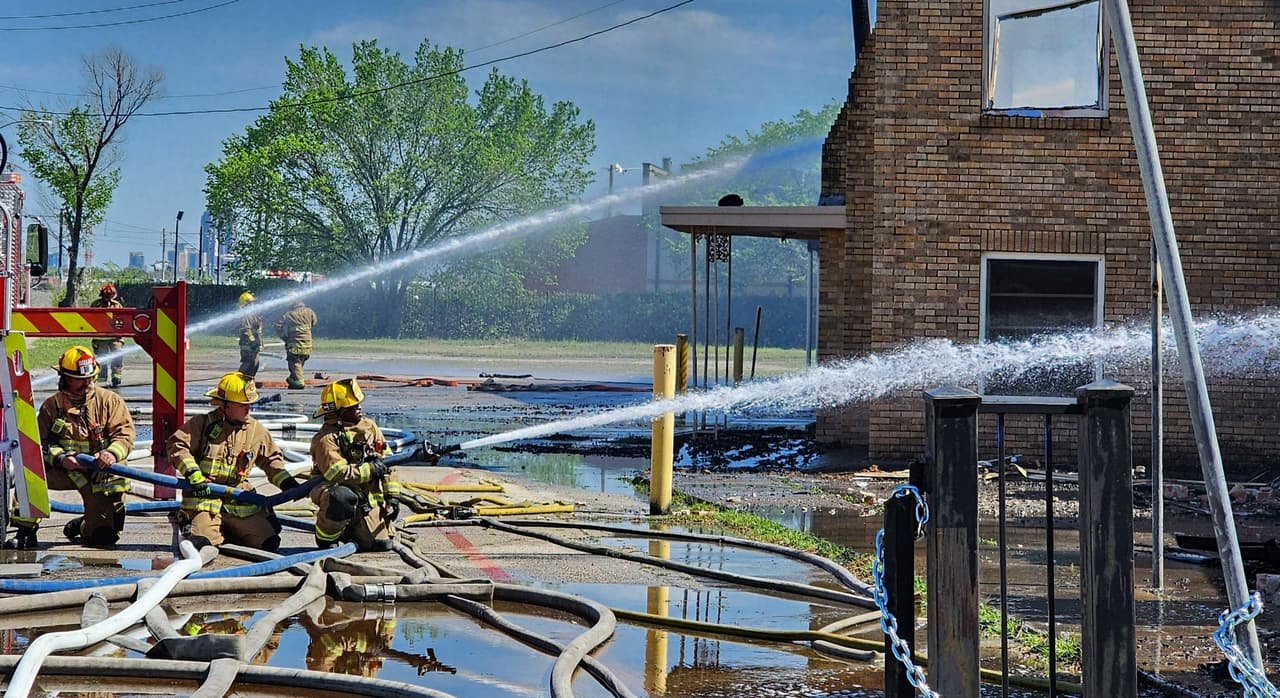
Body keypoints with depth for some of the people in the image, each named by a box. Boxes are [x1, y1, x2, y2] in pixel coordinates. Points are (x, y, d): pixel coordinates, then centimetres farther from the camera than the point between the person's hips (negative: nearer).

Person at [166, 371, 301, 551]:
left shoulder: (256, 430, 8)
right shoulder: (203, 424, -3)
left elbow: (271, 459, 20)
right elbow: (176, 445, -8)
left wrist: (286, 481, 6)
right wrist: (194, 474, -19)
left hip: (240, 502, 4)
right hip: (204, 498, -4)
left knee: (269, 542, -10)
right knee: (201, 542, -25)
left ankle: (228, 531, 17)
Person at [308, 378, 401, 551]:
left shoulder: (369, 427, 5)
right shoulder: (326, 439, -16)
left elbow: (387, 464, 10)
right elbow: (338, 473, -26)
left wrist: (392, 495, 4)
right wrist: (370, 469, -17)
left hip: (368, 498, 6)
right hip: (335, 490, -6)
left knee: (382, 544, -3)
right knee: (342, 498, -42)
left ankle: (348, 531, 28)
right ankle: (326, 537, -13)